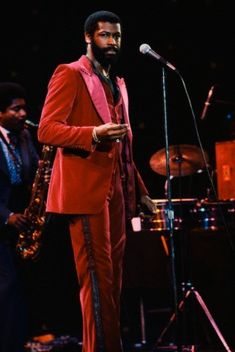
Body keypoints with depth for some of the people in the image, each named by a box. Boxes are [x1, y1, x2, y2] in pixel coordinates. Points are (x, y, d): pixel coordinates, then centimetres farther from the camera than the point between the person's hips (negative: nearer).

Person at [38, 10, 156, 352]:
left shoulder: (118, 83, 23)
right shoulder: (69, 74, -1)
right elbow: (46, 129, -12)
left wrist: (140, 190, 20)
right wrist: (93, 134, -26)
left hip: (117, 191, 8)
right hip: (86, 189, -8)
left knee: (113, 279, 6)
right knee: (98, 279, -10)